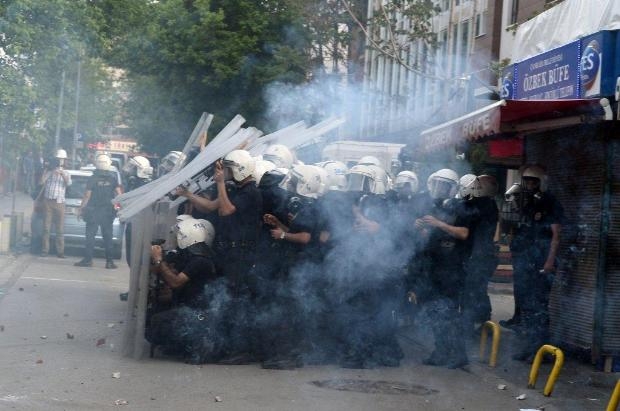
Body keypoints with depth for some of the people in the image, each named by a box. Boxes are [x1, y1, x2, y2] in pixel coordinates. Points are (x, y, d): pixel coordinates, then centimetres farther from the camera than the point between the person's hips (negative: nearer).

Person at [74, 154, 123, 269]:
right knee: (107, 237, 6)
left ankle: (88, 260, 0)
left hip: (93, 211, -2)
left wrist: (81, 208, 2)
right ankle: (109, 261, 3)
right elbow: (119, 194, -4)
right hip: (108, 211, 2)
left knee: (90, 236, 3)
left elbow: (87, 195, -6)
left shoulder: (92, 178, -6)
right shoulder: (113, 178, -2)